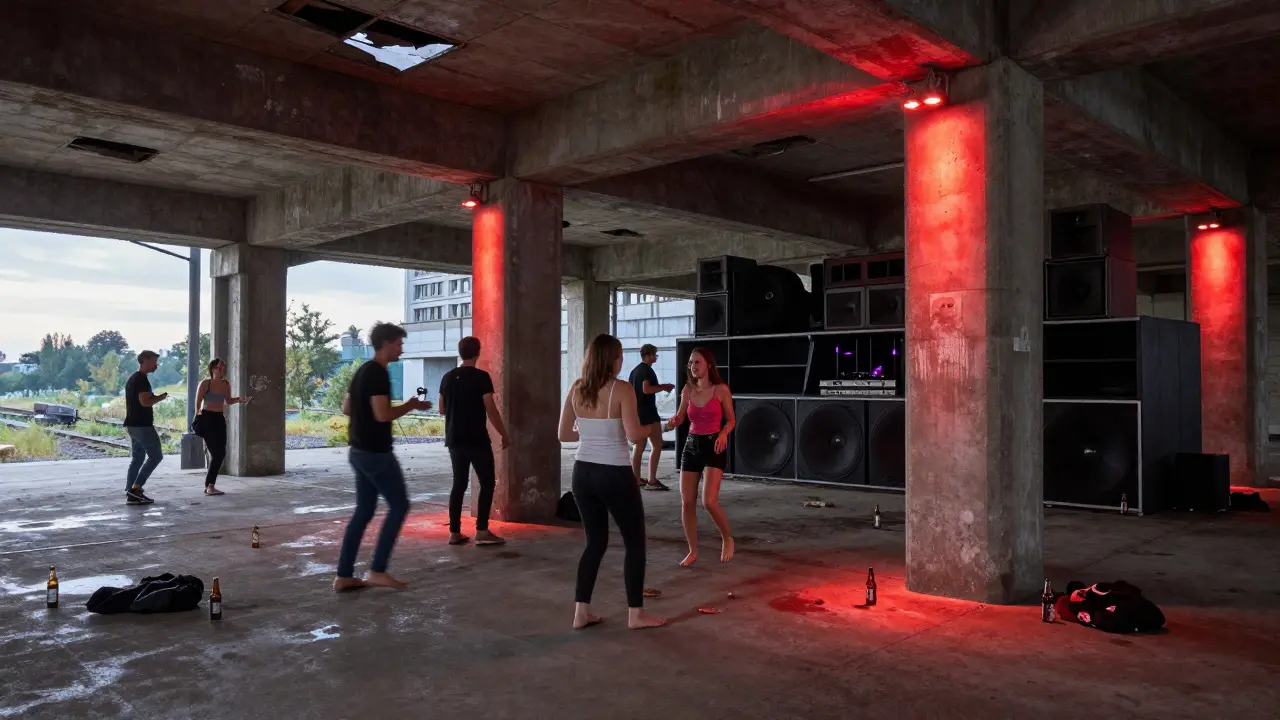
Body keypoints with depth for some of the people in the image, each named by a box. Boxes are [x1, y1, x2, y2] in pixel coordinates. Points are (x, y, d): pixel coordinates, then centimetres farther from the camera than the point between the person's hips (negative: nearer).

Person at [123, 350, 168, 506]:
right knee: (156, 455, -4)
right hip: (142, 425, -10)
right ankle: (136, 488, -8)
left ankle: (131, 494, 8)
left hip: (132, 424, 10)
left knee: (138, 458, 10)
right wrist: (161, 397, -8)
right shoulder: (142, 379, -15)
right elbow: (145, 402, -23)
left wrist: (154, 397, 19)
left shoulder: (132, 378, 18)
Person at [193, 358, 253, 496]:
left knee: (221, 453, 5)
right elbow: (198, 402, -8)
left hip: (220, 419, 6)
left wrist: (240, 399, 3)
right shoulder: (205, 383, -9)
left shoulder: (226, 384, 7)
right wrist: (197, 417, -15)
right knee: (216, 453, -11)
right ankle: (209, 486, -5)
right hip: (207, 418, -6)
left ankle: (209, 485, 16)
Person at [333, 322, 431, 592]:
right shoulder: (378, 373, -16)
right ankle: (377, 570, 2)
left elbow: (346, 408, 21)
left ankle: (344, 576, 12)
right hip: (375, 452, -10)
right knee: (399, 505, 0)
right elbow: (383, 415, -23)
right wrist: (410, 406, -10)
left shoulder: (363, 371, 14)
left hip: (359, 451, 10)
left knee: (364, 511, 12)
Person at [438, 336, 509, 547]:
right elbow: (491, 410, -14)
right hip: (477, 440, -6)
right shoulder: (481, 377, -11)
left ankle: (454, 532, 10)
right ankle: (482, 531, -2)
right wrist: (504, 435, -5)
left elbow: (442, 409, 15)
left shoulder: (447, 377, 7)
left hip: (455, 440, 6)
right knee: (487, 483, 3)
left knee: (459, 484, 11)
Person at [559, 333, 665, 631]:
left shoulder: (576, 389, 2)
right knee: (635, 542, 11)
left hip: (583, 473, 6)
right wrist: (648, 429, 1)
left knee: (595, 541, 18)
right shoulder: (622, 390, -14)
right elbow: (634, 436, -20)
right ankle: (636, 613, 15)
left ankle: (581, 612, 17)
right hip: (614, 475, -6)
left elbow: (564, 434, 6)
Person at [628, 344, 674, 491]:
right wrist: (664, 387, -14)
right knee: (657, 445, -8)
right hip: (647, 412, -9)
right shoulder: (647, 370, -11)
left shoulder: (635, 370, 16)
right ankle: (652, 481, -14)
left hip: (637, 411, 9)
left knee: (639, 446, 13)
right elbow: (646, 389, -24)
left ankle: (636, 479, 17)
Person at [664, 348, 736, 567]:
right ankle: (692, 551, 17)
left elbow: (731, 420, 1)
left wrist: (723, 433, -19)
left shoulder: (721, 389, -7)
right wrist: (673, 421, -12)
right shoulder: (688, 389, 4)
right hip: (691, 445, 5)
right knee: (686, 502, 1)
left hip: (713, 446, -4)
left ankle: (727, 539, 11)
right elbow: (681, 417, 11)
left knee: (709, 501, -17)